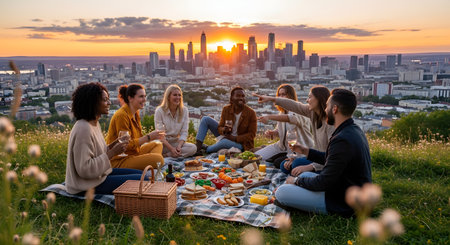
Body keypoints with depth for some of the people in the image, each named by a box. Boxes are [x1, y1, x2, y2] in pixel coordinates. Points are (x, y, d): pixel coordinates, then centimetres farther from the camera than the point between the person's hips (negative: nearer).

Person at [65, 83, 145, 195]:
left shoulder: (95, 123, 8)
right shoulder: (83, 129, -23)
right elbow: (85, 169, -26)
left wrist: (113, 145, -2)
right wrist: (112, 153, -24)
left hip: (100, 173, 10)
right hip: (91, 184, -10)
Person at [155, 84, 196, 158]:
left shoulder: (184, 110, 0)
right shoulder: (159, 111, -9)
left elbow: (184, 132, -3)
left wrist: (179, 146, -21)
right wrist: (171, 148, -22)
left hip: (176, 142, 4)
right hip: (163, 142, -4)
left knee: (193, 148, -28)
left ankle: (165, 155, -23)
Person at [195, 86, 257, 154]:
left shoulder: (251, 113, -17)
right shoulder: (226, 109, -7)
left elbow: (251, 134, -13)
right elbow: (220, 127, -3)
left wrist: (235, 138, -23)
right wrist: (224, 130, -27)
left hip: (240, 142, -4)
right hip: (226, 136, 5)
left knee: (224, 142, -39)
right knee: (206, 119, -6)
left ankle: (205, 150, -10)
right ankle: (198, 147, -16)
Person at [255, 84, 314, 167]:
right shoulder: (282, 112, 11)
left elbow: (291, 118, -39)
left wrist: (269, 117, -49)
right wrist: (272, 132, -5)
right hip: (283, 147, 8)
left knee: (278, 162, -29)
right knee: (256, 156, -4)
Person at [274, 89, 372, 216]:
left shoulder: (342, 140, -28)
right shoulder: (355, 130, 5)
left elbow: (324, 183, -24)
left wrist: (296, 181, -7)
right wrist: (306, 151, 20)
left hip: (343, 204, -11)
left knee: (281, 192, -19)